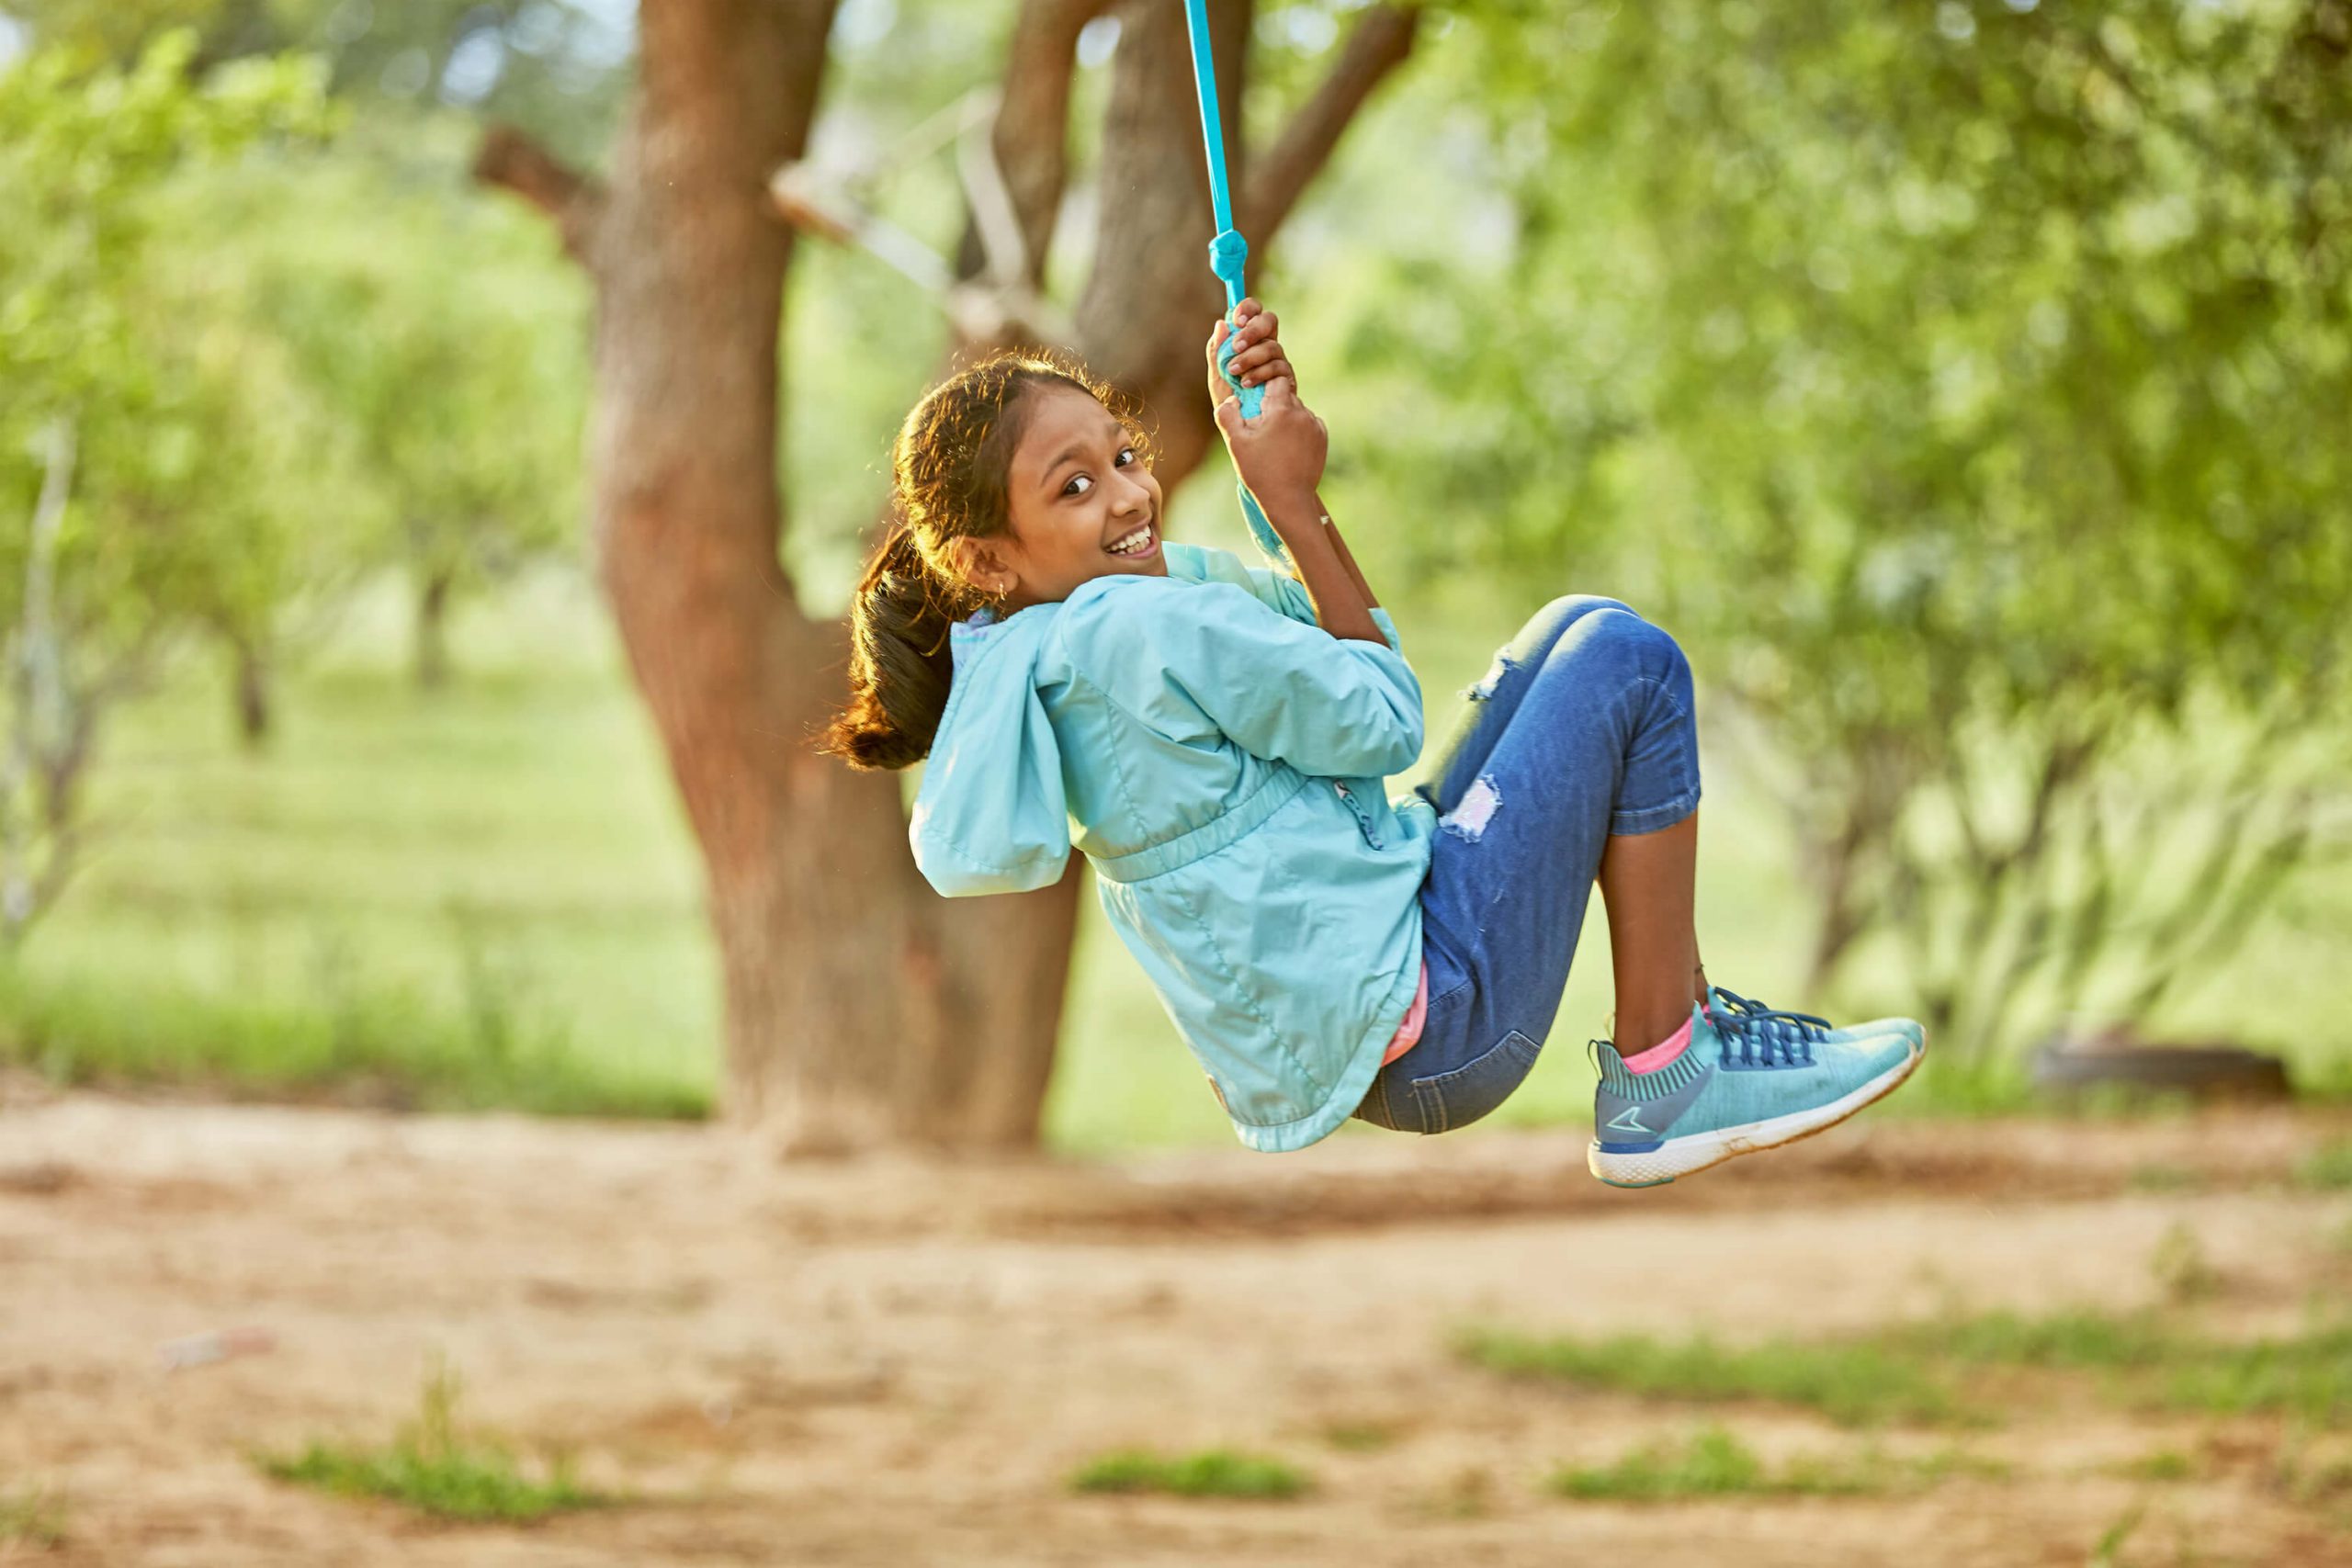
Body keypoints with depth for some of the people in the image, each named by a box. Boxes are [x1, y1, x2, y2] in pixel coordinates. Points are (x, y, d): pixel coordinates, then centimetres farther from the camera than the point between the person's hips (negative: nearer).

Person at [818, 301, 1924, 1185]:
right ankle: (1663, 1079, -2)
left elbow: (1324, 636, 17)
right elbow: (1383, 721, -10)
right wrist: (1291, 500, -5)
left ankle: (1687, 1007, 18)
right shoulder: (1148, 628, -22)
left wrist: (1264, 443, 5)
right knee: (1628, 665, -6)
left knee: (1574, 634, 18)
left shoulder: (1027, 659, 9)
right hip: (1424, 1026, -11)